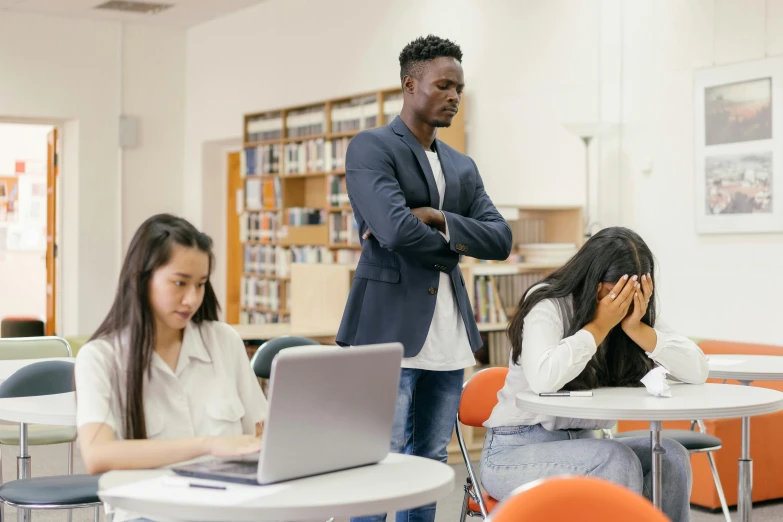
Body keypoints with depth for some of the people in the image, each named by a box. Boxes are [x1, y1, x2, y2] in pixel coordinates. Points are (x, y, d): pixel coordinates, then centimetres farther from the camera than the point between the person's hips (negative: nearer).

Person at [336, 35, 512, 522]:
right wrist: (451, 247, -2)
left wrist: (439, 218, -9)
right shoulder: (371, 147, -4)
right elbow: (395, 229, -19)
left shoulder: (462, 167, 18)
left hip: (449, 337, 7)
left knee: (430, 462, 11)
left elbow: (501, 239, 6)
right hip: (391, 329, -7)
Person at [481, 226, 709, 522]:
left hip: (582, 445, 6)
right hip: (516, 452, -6)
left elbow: (698, 371, -8)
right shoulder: (548, 304, -14)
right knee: (618, 461, -29)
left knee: (669, 457, -18)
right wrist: (599, 327, -25)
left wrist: (637, 327, -18)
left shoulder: (632, 313, 2)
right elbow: (542, 378, -34)